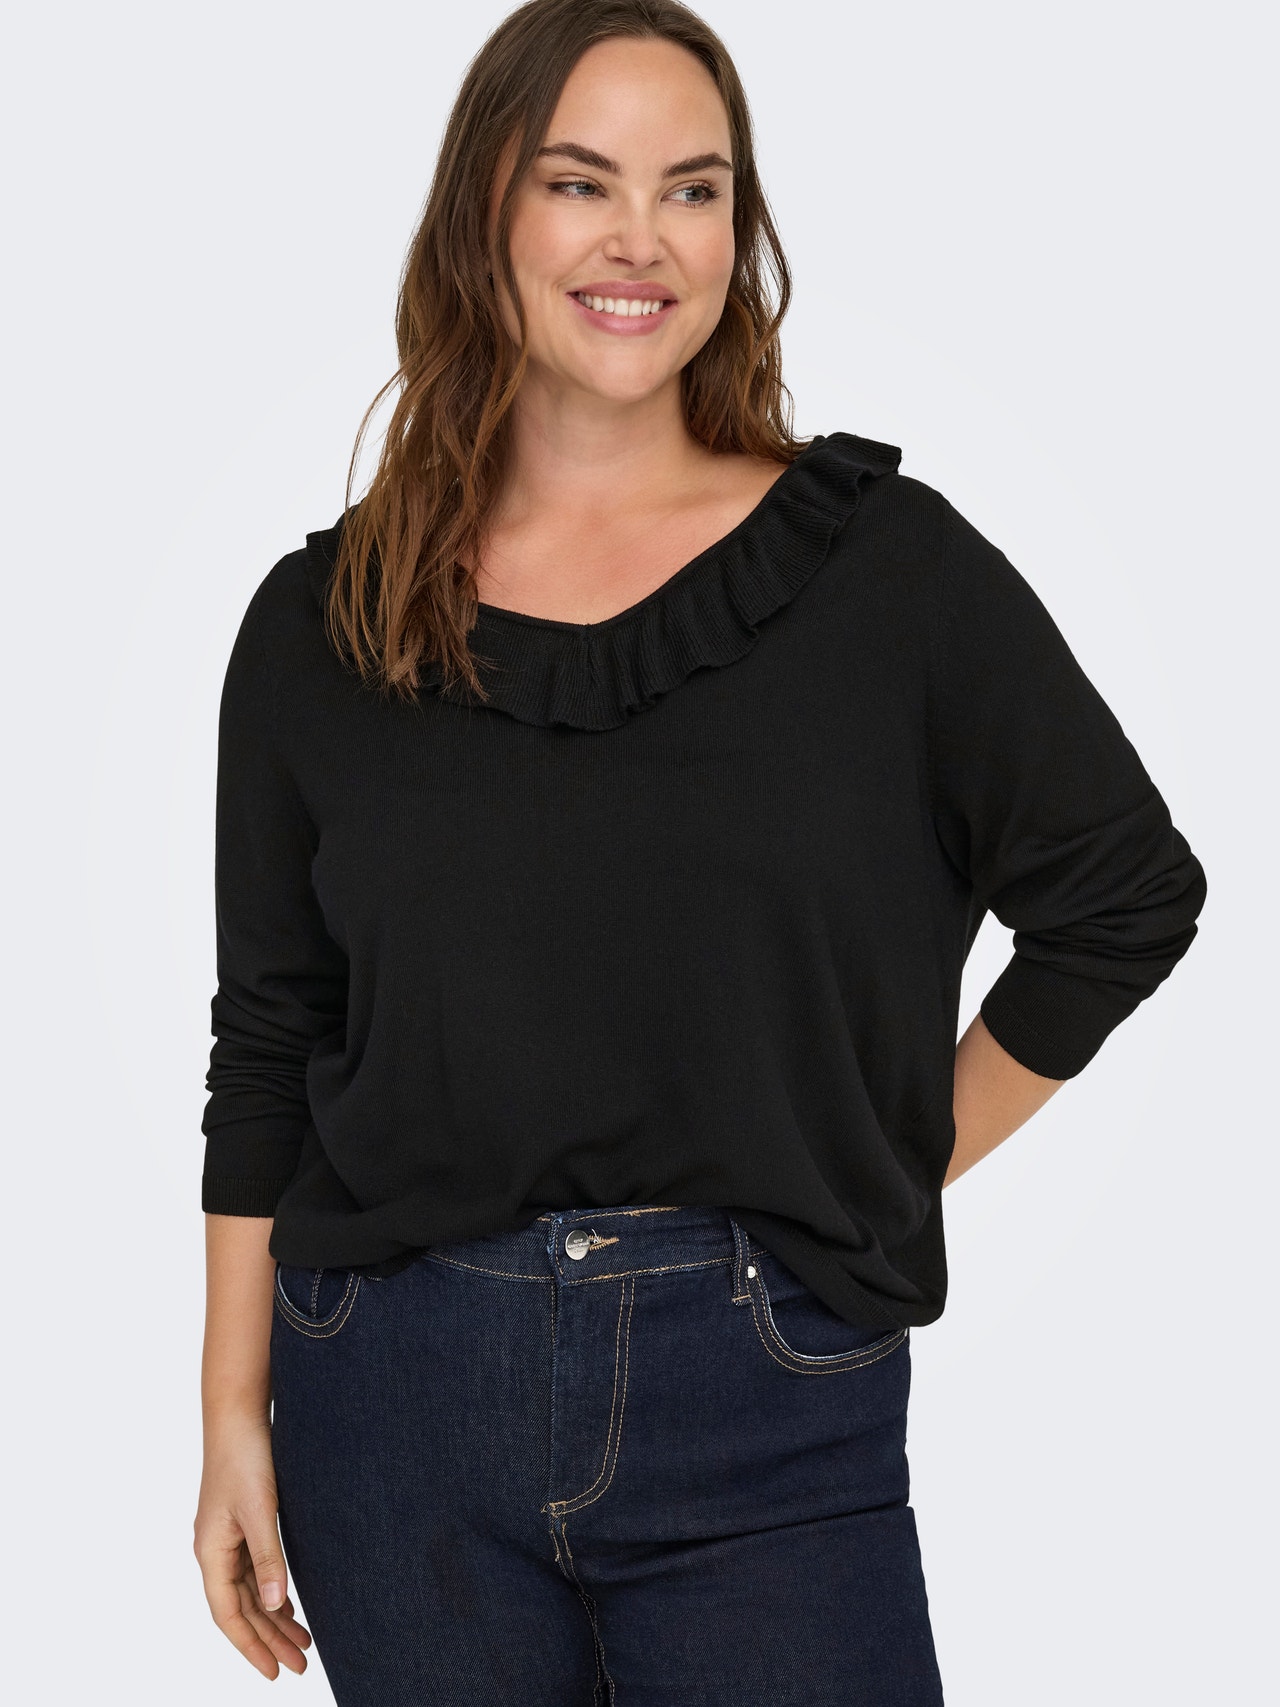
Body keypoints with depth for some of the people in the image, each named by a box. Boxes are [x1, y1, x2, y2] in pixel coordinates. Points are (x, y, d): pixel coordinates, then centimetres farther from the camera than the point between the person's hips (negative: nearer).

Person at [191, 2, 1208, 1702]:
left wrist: (898, 1168, 3)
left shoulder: (884, 563, -2)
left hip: (771, 1423, -1)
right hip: (401, 1401, 2)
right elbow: (266, 1050, 6)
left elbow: (1126, 893, 5)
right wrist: (234, 1414, 4)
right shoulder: (324, 621, 3)